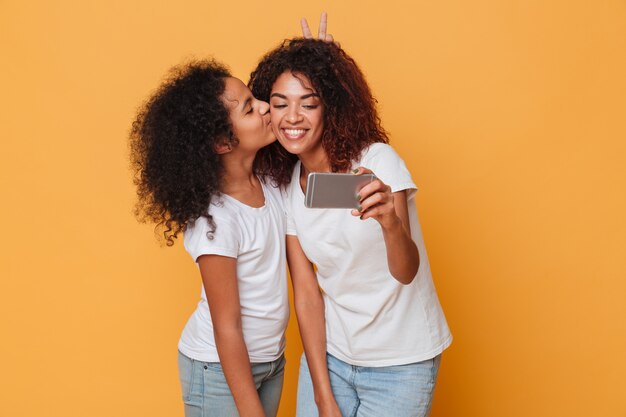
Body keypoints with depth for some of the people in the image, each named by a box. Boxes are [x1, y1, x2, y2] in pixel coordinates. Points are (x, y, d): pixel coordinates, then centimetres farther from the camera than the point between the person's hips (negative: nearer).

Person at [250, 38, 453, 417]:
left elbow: (406, 273, -26)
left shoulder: (377, 161, -17)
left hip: (401, 362, -3)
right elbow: (306, 294, -4)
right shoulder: (284, 186, -5)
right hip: (329, 353, 4)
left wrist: (390, 221, -47)